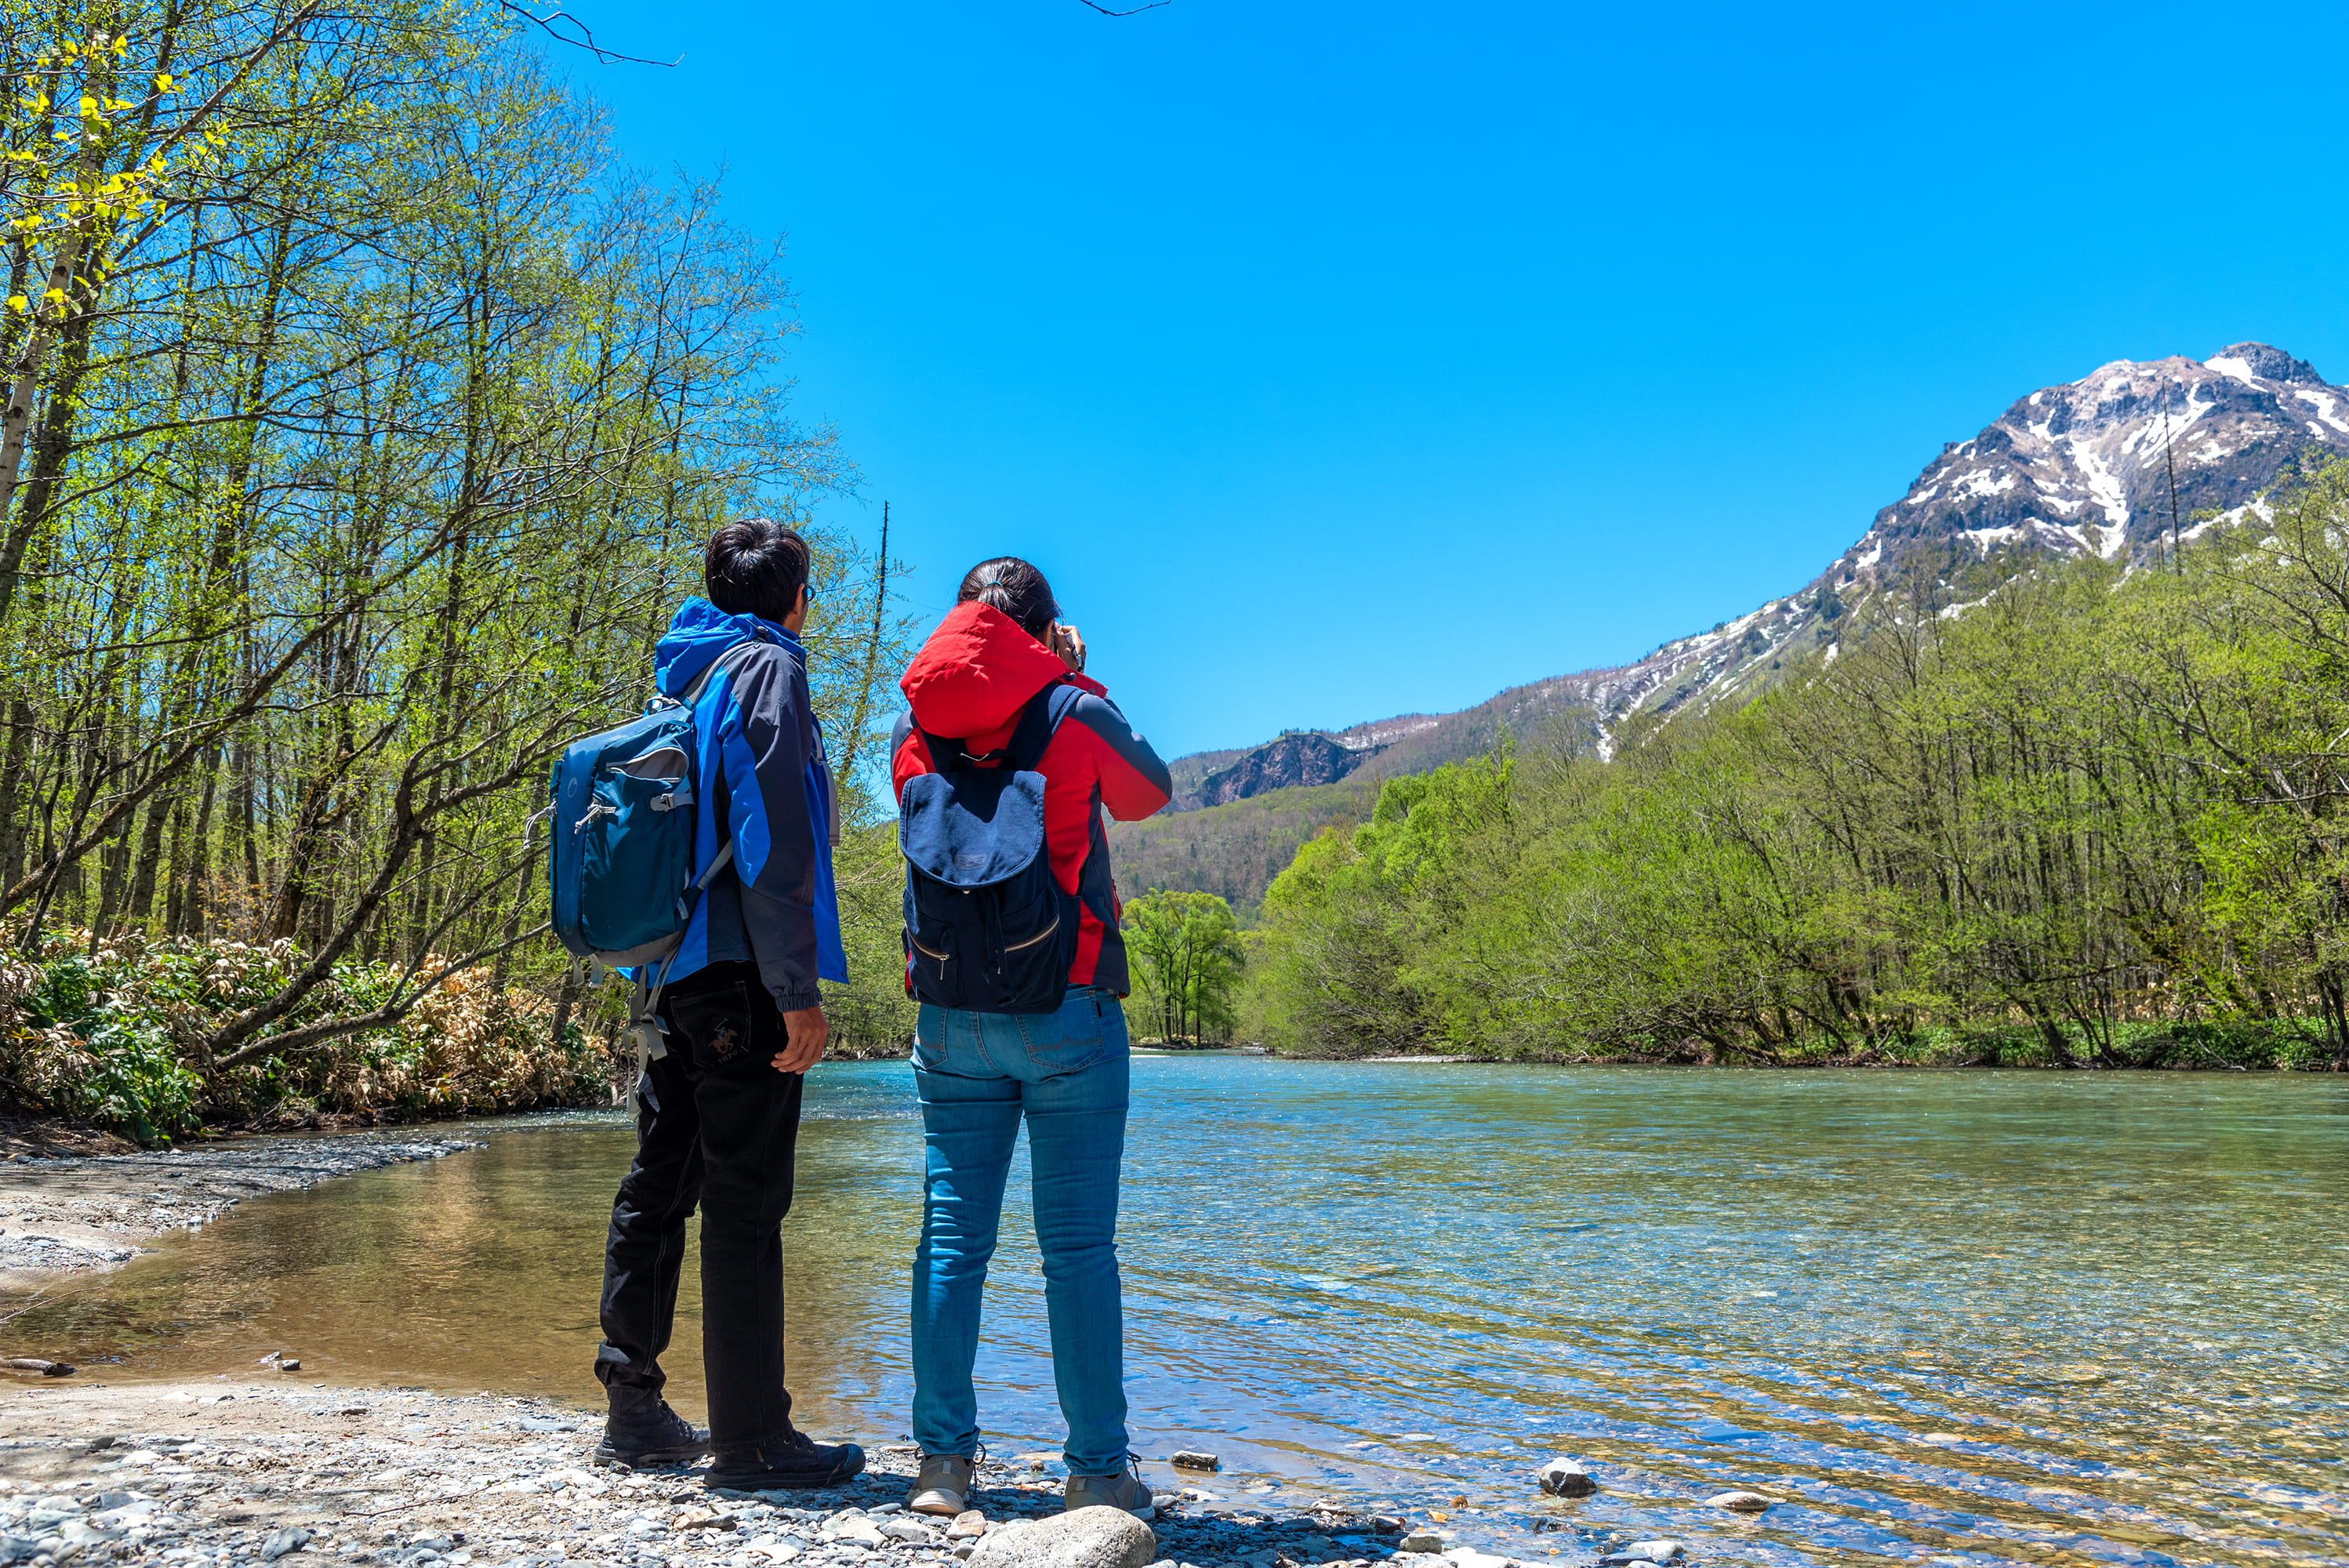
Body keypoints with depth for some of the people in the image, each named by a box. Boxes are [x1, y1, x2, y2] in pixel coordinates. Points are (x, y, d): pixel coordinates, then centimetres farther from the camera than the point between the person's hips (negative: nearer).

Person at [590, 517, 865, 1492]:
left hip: (670, 972, 9)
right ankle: (751, 1440, 2)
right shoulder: (766, 668, -6)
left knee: (656, 1190, 12)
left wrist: (655, 964, 22)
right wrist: (799, 993, -17)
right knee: (746, 1205, -5)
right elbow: (772, 839, -17)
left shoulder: (683, 675, 20)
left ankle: (635, 1413, 20)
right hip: (739, 975, -9)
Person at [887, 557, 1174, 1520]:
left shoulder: (914, 731, 6)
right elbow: (1149, 795, 14)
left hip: (950, 1015, 4)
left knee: (952, 1239, 8)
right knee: (1079, 1248, 1)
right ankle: (1098, 1472, 5)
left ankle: (943, 1461, 12)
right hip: (1066, 1008, -3)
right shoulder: (1078, 715, -4)